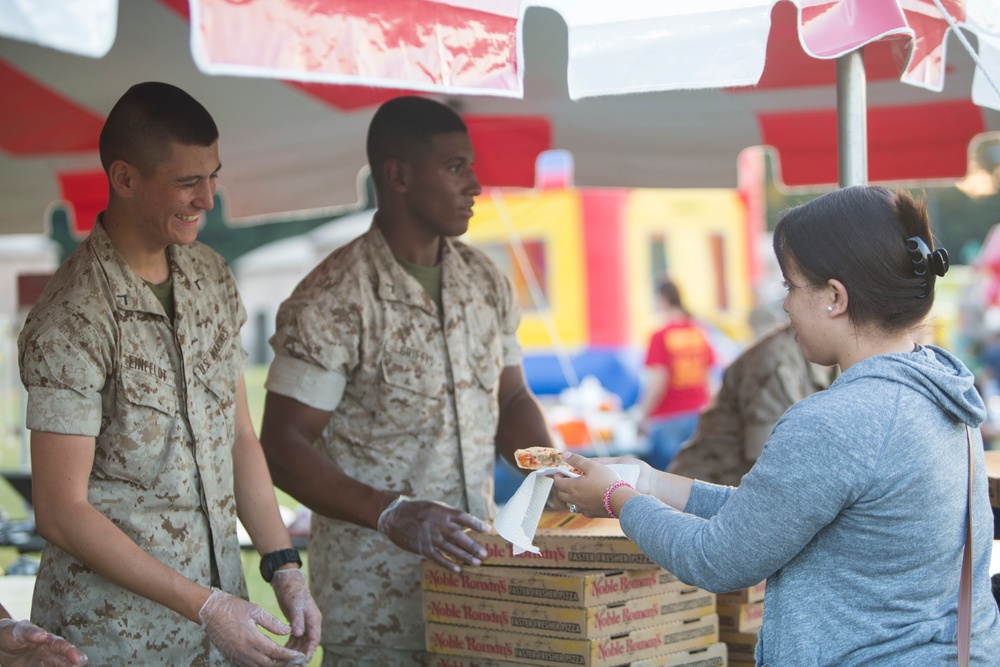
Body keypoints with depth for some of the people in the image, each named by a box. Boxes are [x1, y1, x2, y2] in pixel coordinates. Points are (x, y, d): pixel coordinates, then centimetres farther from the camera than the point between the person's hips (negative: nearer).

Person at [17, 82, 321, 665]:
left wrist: (285, 569, 3)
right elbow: (61, 512, -18)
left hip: (221, 615, 6)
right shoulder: (73, 321, -17)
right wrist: (205, 607, -18)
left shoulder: (211, 277, 5)